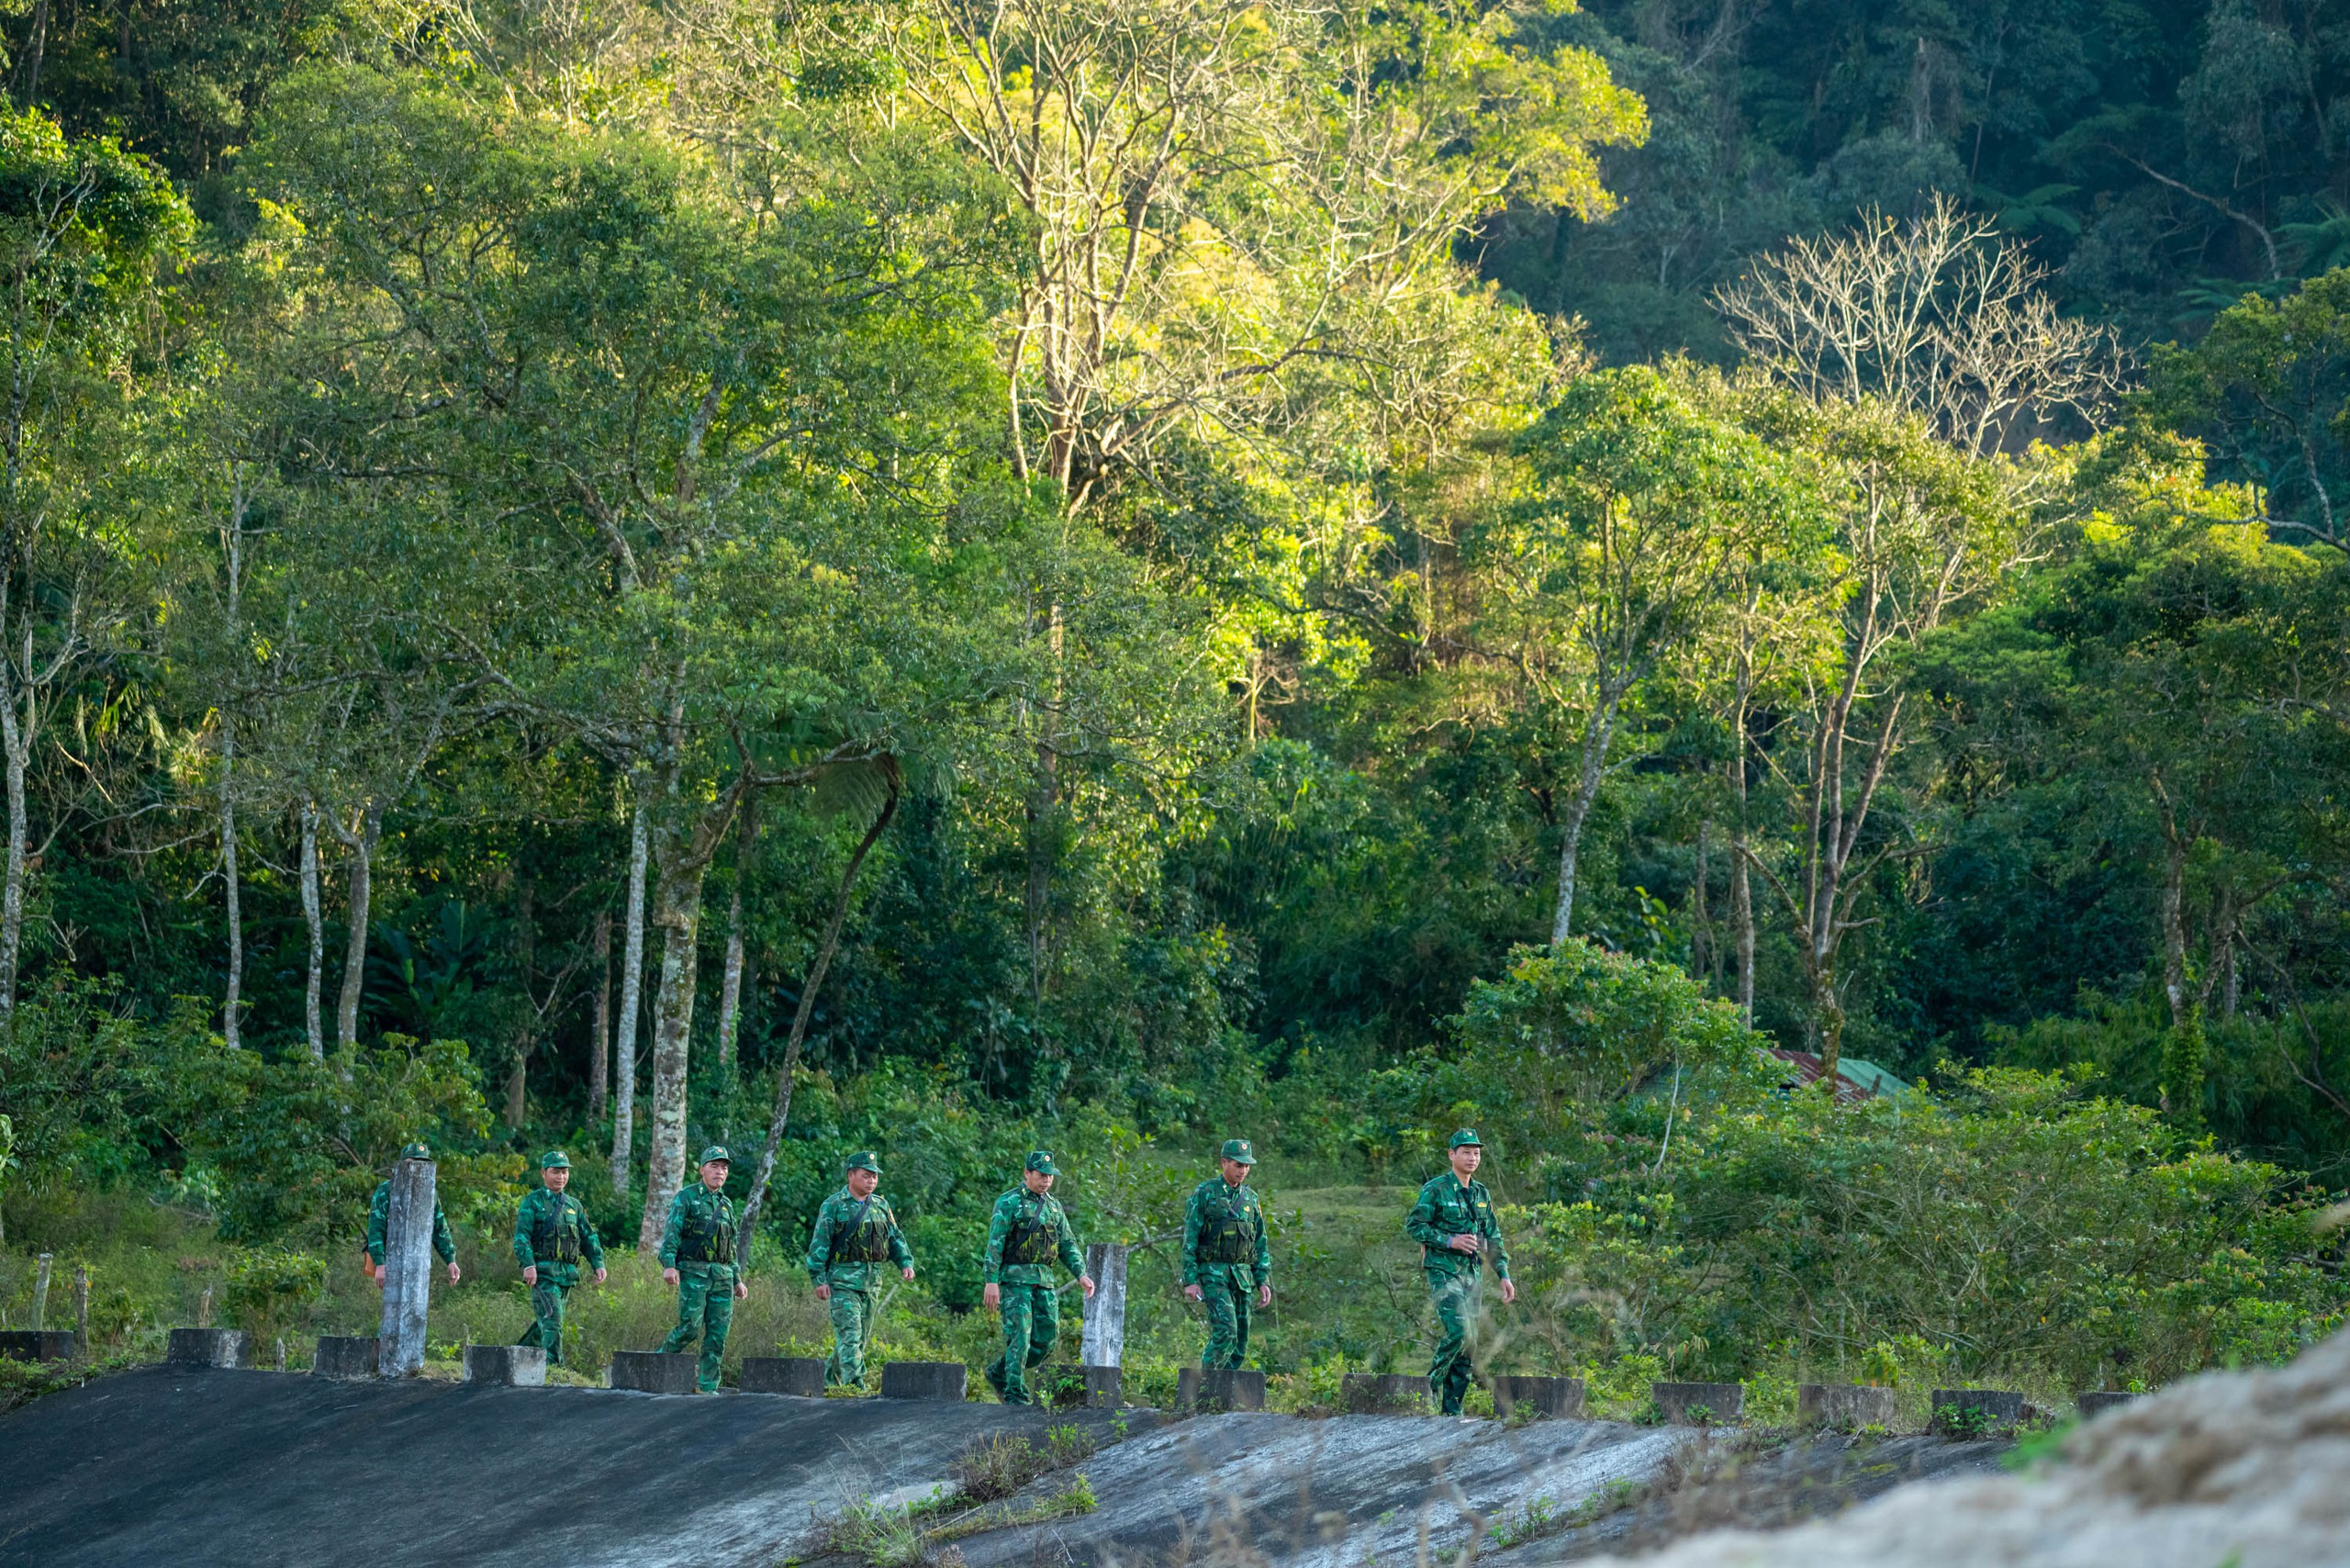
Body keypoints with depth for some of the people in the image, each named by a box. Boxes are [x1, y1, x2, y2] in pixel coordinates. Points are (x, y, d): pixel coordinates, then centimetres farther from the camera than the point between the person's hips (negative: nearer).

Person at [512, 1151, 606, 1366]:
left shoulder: (573, 1205, 18)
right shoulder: (532, 1202, 0)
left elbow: (588, 1237, 20)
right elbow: (521, 1236, -9)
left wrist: (598, 1264, 6)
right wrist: (528, 1265, -22)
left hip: (567, 1274, 6)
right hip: (543, 1271, -6)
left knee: (544, 1323, 13)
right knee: (551, 1320, -16)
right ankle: (553, 1365, -19)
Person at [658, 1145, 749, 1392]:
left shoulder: (726, 1204, 21)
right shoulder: (686, 1198, 2)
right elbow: (671, 1232, -7)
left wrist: (737, 1280, 21)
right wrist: (669, 1264, -21)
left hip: (722, 1275, 6)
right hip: (693, 1271, -6)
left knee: (718, 1334, 0)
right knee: (691, 1327, -14)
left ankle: (708, 1387, 2)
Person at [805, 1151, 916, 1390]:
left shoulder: (880, 1206, 13)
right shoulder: (833, 1206, -5)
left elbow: (895, 1238, 18)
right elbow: (819, 1244, -7)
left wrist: (906, 1262, 1)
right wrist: (819, 1279, -13)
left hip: (871, 1281, 6)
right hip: (842, 1279, -6)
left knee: (862, 1337, 10)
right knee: (849, 1334, -15)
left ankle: (831, 1380, 23)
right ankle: (854, 1385, -22)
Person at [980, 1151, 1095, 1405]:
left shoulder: (1054, 1206, 16)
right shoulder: (1009, 1202, -4)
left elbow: (1068, 1245, 19)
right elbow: (995, 1244, -8)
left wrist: (1081, 1273, 4)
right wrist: (991, 1281, -16)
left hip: (1044, 1279, 6)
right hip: (1015, 1277, -6)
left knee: (1047, 1338, 3)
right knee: (1020, 1336, -12)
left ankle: (999, 1372, 19)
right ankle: (1015, 1393, -8)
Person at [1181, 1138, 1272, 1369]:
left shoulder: (1250, 1197, 13)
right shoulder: (1204, 1194, -3)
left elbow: (1261, 1243, 17)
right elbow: (1190, 1239, -5)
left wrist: (1264, 1281, 8)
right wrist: (1190, 1280, -11)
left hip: (1242, 1277, 6)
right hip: (1213, 1274, -6)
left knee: (1240, 1341, 3)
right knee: (1225, 1331, -20)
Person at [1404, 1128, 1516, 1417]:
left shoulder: (1482, 1194, 14)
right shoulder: (1436, 1190, -5)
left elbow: (1494, 1238, 18)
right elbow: (1413, 1224, -9)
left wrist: (1504, 1274, 10)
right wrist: (1449, 1241, -17)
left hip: (1473, 1272, 6)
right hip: (1444, 1271, -6)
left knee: (1470, 1341, 3)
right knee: (1457, 1331, -21)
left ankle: (1452, 1409, 8)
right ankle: (1430, 1386, -6)